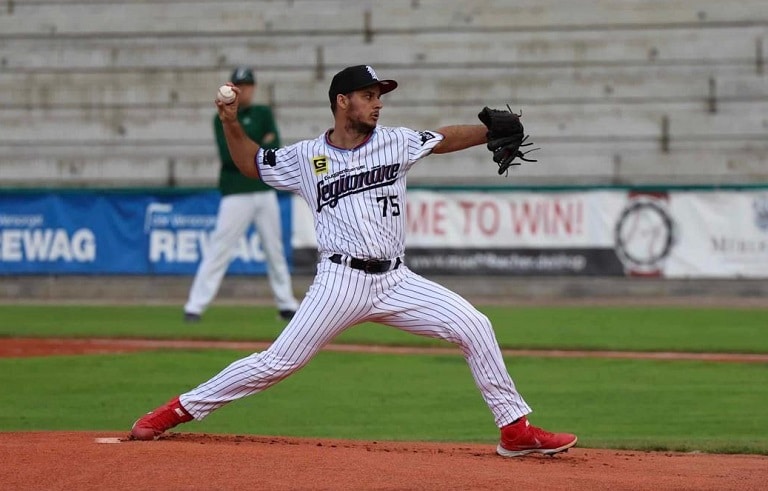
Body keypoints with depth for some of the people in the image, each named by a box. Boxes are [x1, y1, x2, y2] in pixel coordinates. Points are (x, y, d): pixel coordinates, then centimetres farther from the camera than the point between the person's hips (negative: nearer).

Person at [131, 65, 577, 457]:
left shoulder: (395, 143, 8)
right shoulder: (305, 157, 5)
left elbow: (444, 140, 7)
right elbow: (252, 164, 17)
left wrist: (494, 131, -9)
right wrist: (231, 123, 2)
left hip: (396, 281, 3)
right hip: (341, 283, -3)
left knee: (474, 327, -10)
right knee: (279, 362, -8)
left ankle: (516, 430, -2)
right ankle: (179, 410, 4)